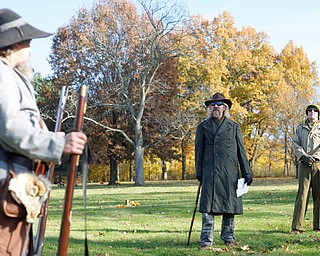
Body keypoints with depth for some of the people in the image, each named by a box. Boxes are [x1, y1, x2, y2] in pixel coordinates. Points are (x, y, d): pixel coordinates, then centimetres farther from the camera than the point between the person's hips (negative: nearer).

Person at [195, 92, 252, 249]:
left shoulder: (233, 126, 13)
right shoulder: (203, 126, 11)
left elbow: (241, 151, 12)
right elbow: (199, 150, 10)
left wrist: (247, 173, 6)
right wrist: (199, 172, 3)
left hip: (230, 172, 1)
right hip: (210, 172, -1)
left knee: (230, 205, 4)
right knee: (208, 206, -7)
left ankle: (228, 237, 15)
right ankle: (206, 240, -5)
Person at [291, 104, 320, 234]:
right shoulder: (300, 128, 18)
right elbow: (296, 144, 8)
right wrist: (304, 156, -7)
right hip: (304, 164, 0)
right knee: (302, 193, -7)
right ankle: (297, 226, -10)